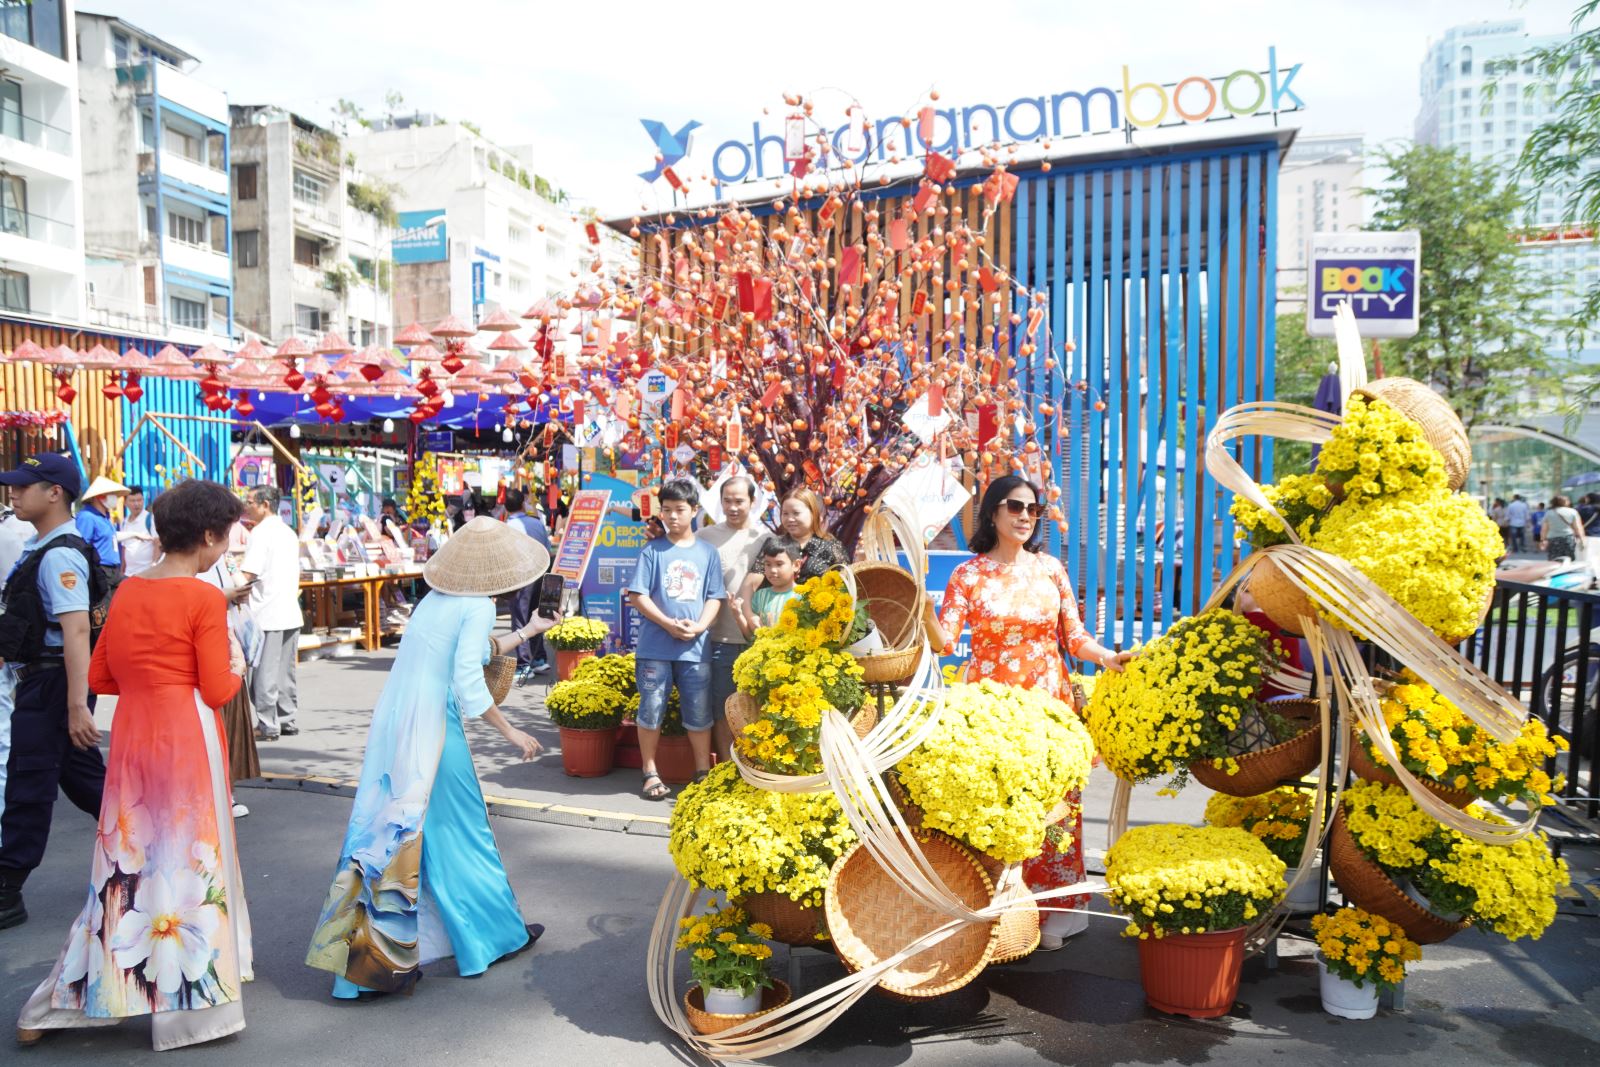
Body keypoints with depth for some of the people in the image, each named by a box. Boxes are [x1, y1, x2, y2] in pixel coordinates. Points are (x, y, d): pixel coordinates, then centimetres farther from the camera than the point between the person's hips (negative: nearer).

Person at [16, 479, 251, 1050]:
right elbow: (217, 690, -13)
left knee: (128, 858, 17)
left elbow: (99, 676, 10)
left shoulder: (127, 591, 6)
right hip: (186, 738, -7)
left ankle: (61, 1003, 27)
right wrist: (237, 666, 6)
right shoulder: (205, 598, -14)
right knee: (186, 858, 5)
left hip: (132, 731, 7)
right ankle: (184, 1001, 17)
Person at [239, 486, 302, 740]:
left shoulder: (261, 532, -10)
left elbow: (248, 573, -19)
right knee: (285, 671, 13)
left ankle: (268, 726, 2)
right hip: (291, 613, 8)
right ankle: (288, 721, 18)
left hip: (267, 614, -8)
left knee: (265, 673, -1)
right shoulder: (288, 532, 16)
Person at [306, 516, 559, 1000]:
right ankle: (495, 933, 26)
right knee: (461, 832, 8)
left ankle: (366, 954, 20)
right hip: (431, 728, -7)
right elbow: (468, 684, -18)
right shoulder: (478, 606, -12)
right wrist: (511, 732, -9)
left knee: (400, 836, 13)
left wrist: (528, 632, 33)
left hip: (393, 722, 7)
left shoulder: (440, 597, 12)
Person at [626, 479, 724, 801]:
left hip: (695, 648, 2)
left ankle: (703, 772, 22)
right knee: (651, 710, 6)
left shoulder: (707, 552, 6)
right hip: (654, 646, -1)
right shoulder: (652, 551, 0)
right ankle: (650, 773, 19)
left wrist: (699, 627, -12)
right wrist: (669, 624, -14)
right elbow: (637, 596, -4)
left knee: (699, 713, 8)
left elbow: (714, 598, 6)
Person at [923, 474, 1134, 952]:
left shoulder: (1051, 568, 6)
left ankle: (1052, 914, 17)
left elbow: (1075, 637, 6)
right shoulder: (969, 574, 0)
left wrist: (1107, 657, -12)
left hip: (1050, 703, 2)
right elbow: (945, 641, -8)